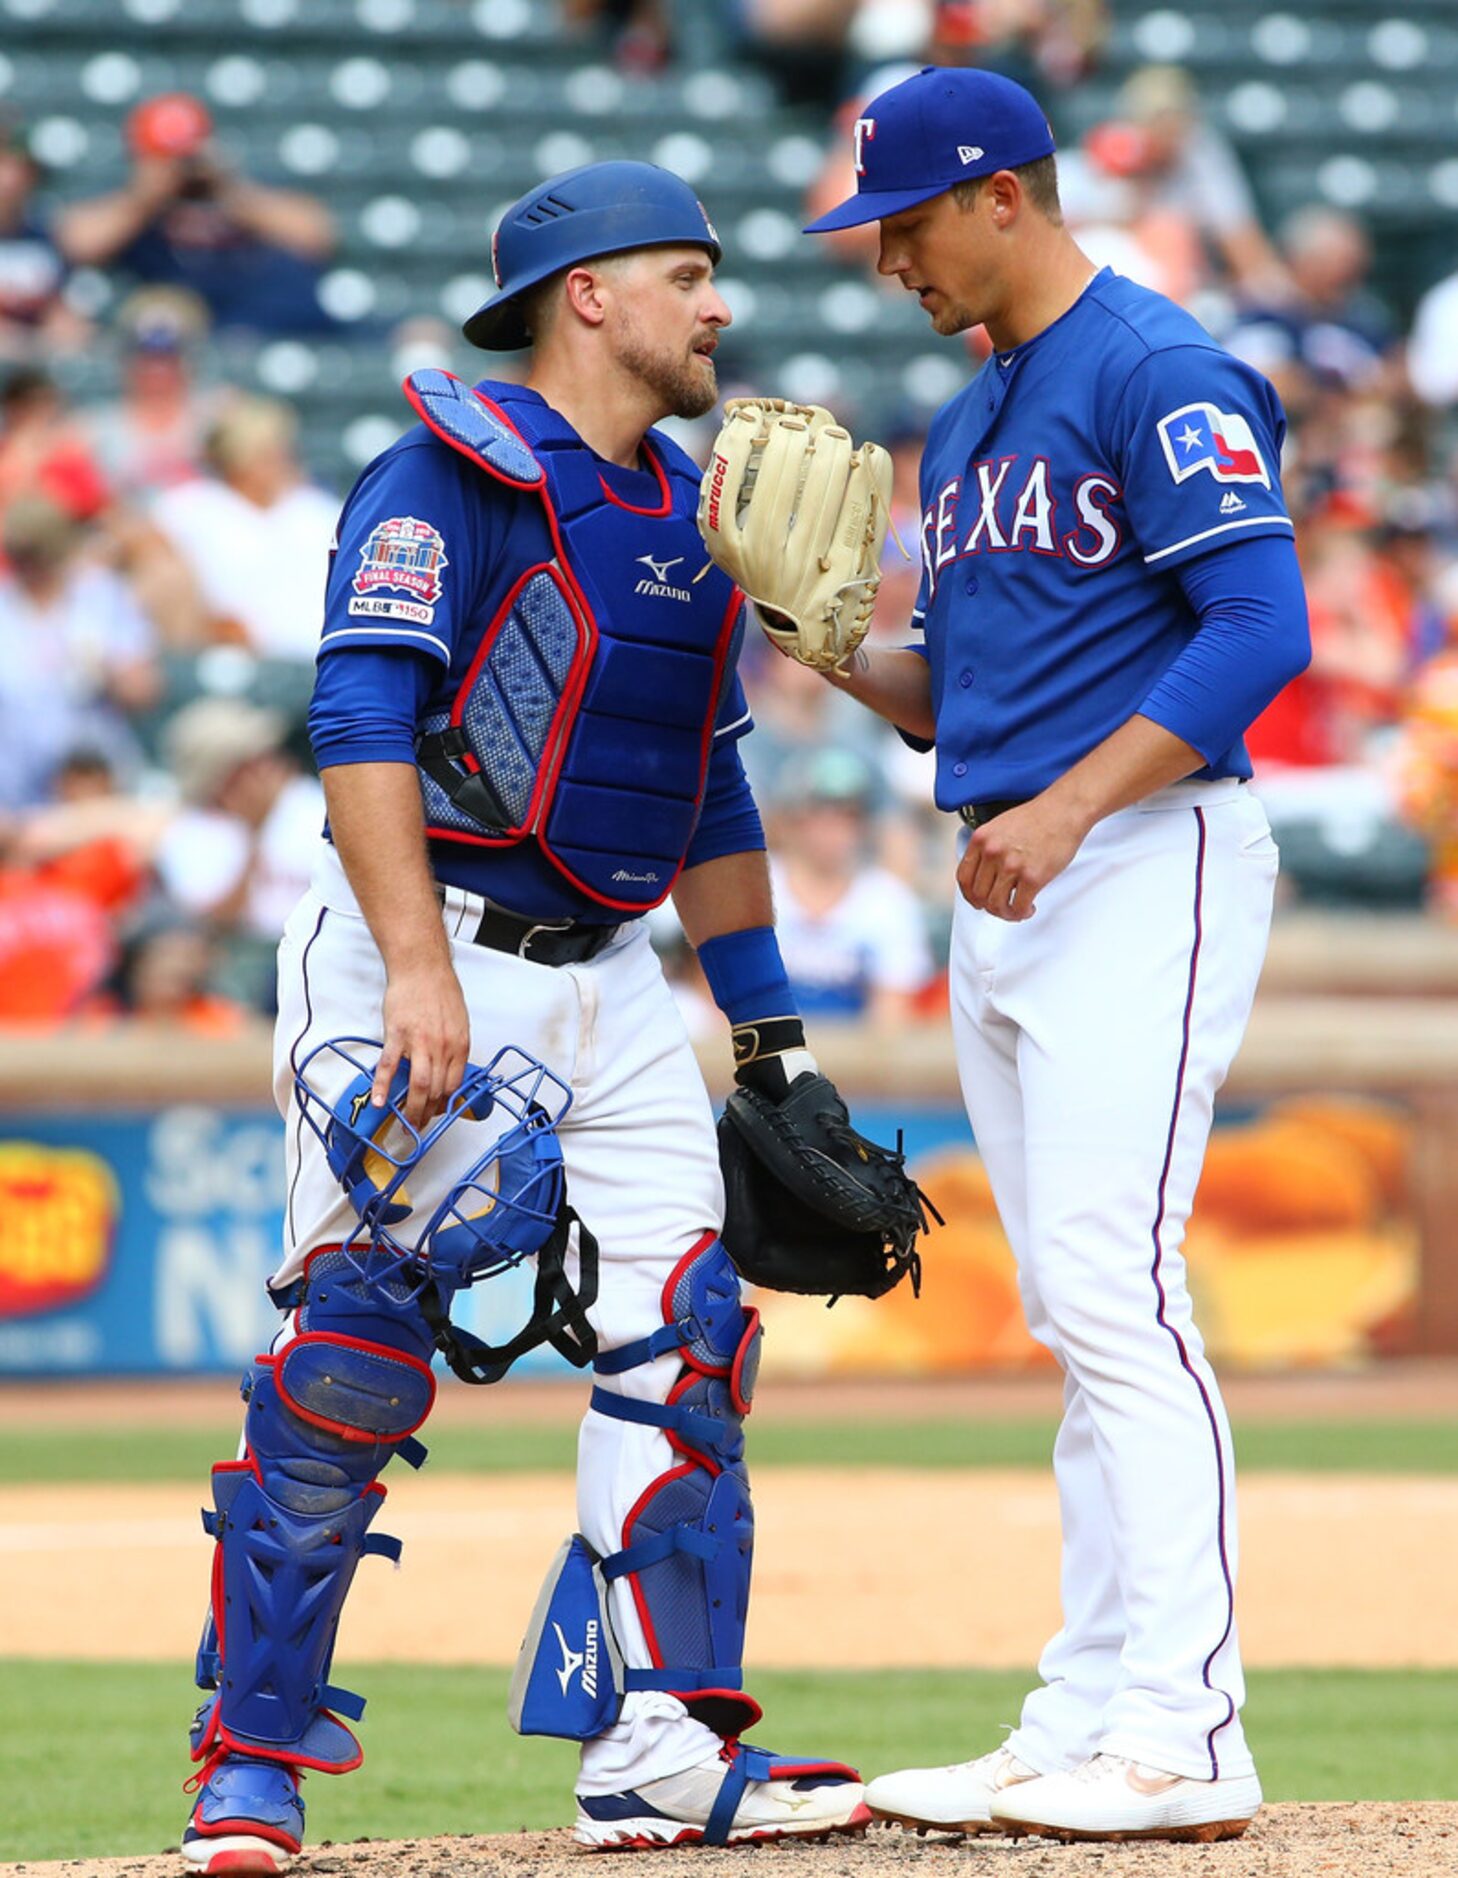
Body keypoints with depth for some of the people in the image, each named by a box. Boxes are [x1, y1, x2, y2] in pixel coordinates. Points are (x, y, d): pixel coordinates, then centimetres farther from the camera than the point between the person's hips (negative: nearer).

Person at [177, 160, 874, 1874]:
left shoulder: (685, 515, 17)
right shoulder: (455, 475, -8)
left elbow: (711, 796, 23)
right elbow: (361, 717, -19)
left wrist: (769, 1031, 19)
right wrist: (419, 973, -28)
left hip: (611, 977, 8)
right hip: (427, 952, -8)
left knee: (681, 1336, -1)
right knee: (357, 1347, -10)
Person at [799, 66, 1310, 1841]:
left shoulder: (1161, 378, -9)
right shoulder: (966, 426, 20)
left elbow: (1260, 629, -18)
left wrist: (1067, 811, -22)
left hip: (1144, 868, -9)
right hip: (1001, 883, 9)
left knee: (1112, 1288, -16)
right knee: (1077, 1320, 8)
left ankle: (1181, 1739, -18)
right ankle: (1084, 1723, 9)